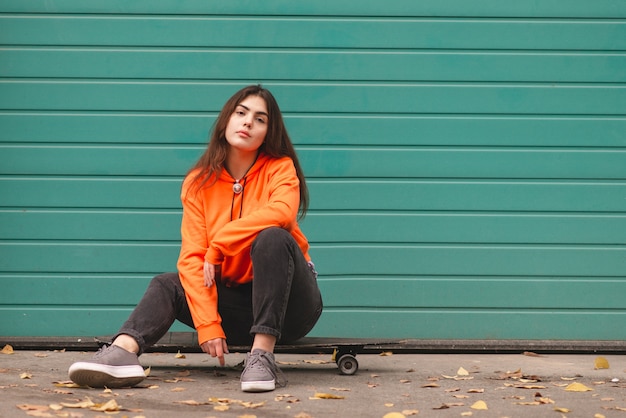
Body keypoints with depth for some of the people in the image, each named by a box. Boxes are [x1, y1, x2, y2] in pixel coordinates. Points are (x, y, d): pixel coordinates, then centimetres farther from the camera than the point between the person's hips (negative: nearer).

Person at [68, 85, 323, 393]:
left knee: (272, 238, -29)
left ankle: (262, 356, -37)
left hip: (287, 303, -3)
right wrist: (208, 325, -23)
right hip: (233, 300, 3)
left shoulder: (280, 168, -5)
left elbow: (282, 212, -30)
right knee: (166, 285, -13)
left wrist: (218, 244, -23)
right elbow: (192, 257, -10)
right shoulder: (199, 182, 1)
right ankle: (123, 351, -42)